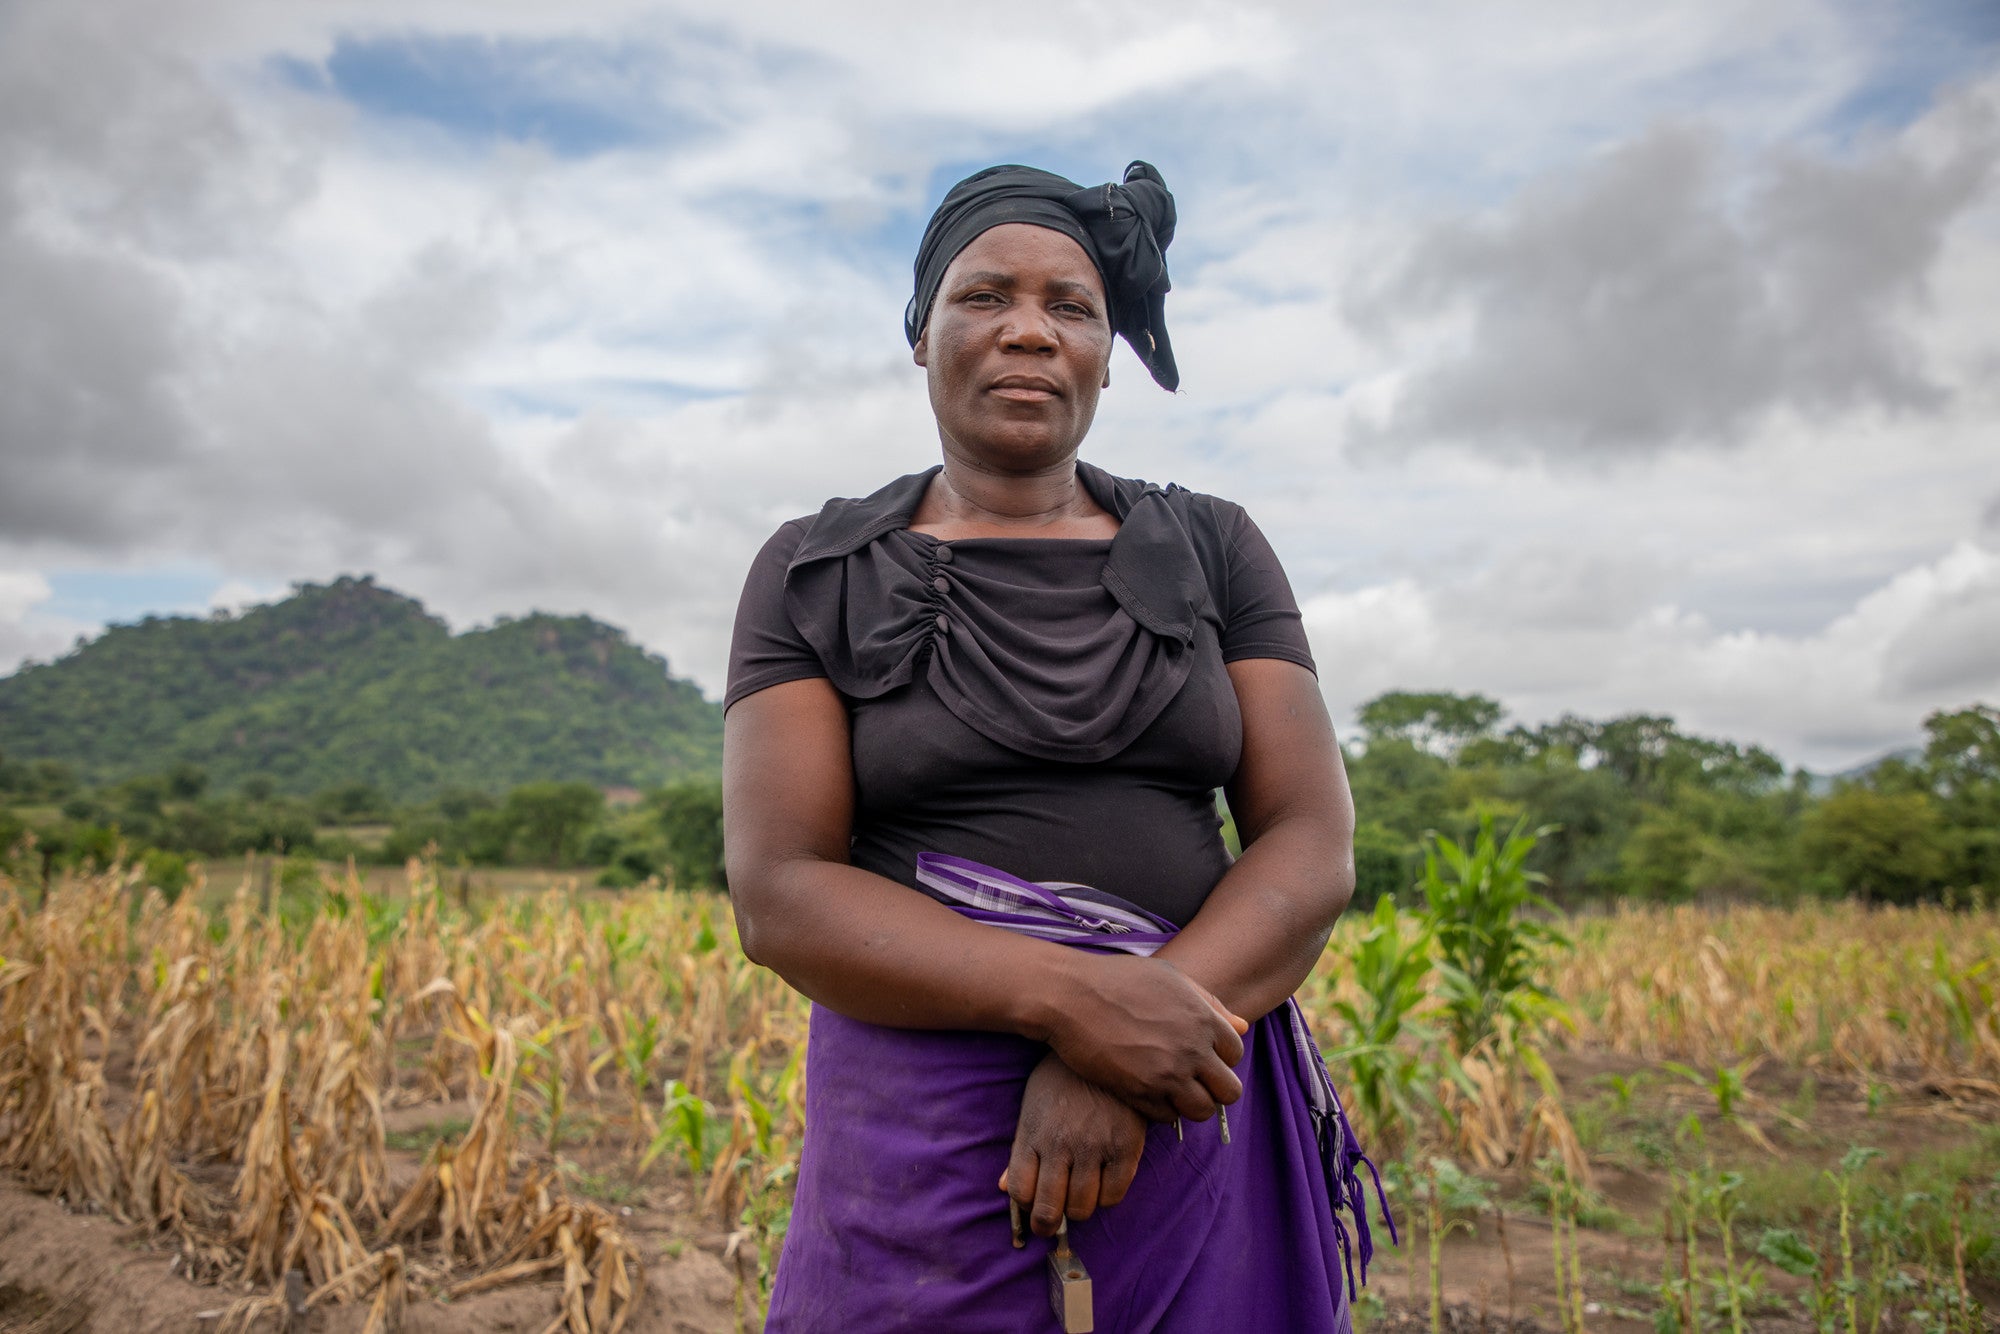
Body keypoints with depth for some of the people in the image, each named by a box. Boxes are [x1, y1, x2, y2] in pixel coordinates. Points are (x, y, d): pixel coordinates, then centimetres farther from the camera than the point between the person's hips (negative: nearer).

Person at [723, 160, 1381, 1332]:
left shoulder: (1220, 552, 4)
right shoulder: (814, 579, 0)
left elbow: (1315, 847, -3)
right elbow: (778, 895, -9)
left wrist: (1119, 1064, -18)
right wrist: (1070, 995, -22)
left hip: (1185, 1097, 2)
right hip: (922, 1122, -1)